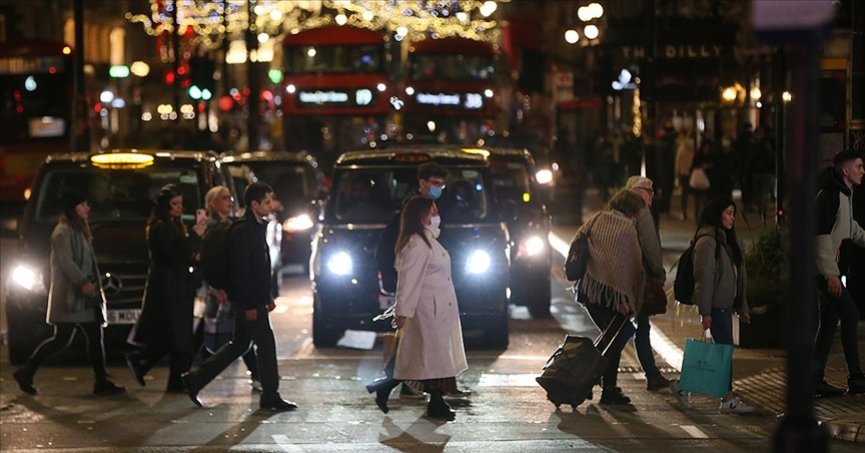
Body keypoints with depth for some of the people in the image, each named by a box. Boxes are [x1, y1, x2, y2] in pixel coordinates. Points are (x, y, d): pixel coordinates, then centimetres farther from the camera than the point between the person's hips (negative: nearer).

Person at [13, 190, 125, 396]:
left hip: (82, 296, 10)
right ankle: (26, 372, 3)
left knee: (95, 337, 4)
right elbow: (65, 261, -22)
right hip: (69, 296, -10)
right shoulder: (63, 232, -11)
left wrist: (91, 284, 17)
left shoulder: (79, 230, 19)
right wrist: (83, 282, -30)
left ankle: (102, 382, 4)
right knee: (62, 340, -8)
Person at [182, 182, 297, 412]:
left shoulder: (257, 227, 15)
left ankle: (195, 379, 20)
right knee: (265, 343, -4)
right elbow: (241, 270, -20)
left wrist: (267, 296, 20)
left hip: (255, 298, 10)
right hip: (247, 300, -10)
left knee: (240, 344, 15)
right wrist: (249, 305, -21)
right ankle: (270, 397, 4)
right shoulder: (242, 230, -16)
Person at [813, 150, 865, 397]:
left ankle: (816, 380, 10)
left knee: (829, 323, 9)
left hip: (828, 271, 10)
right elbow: (822, 235, -21)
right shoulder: (829, 196, -14)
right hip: (826, 271, -10)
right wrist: (831, 274, -24)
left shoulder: (843, 195, 18)